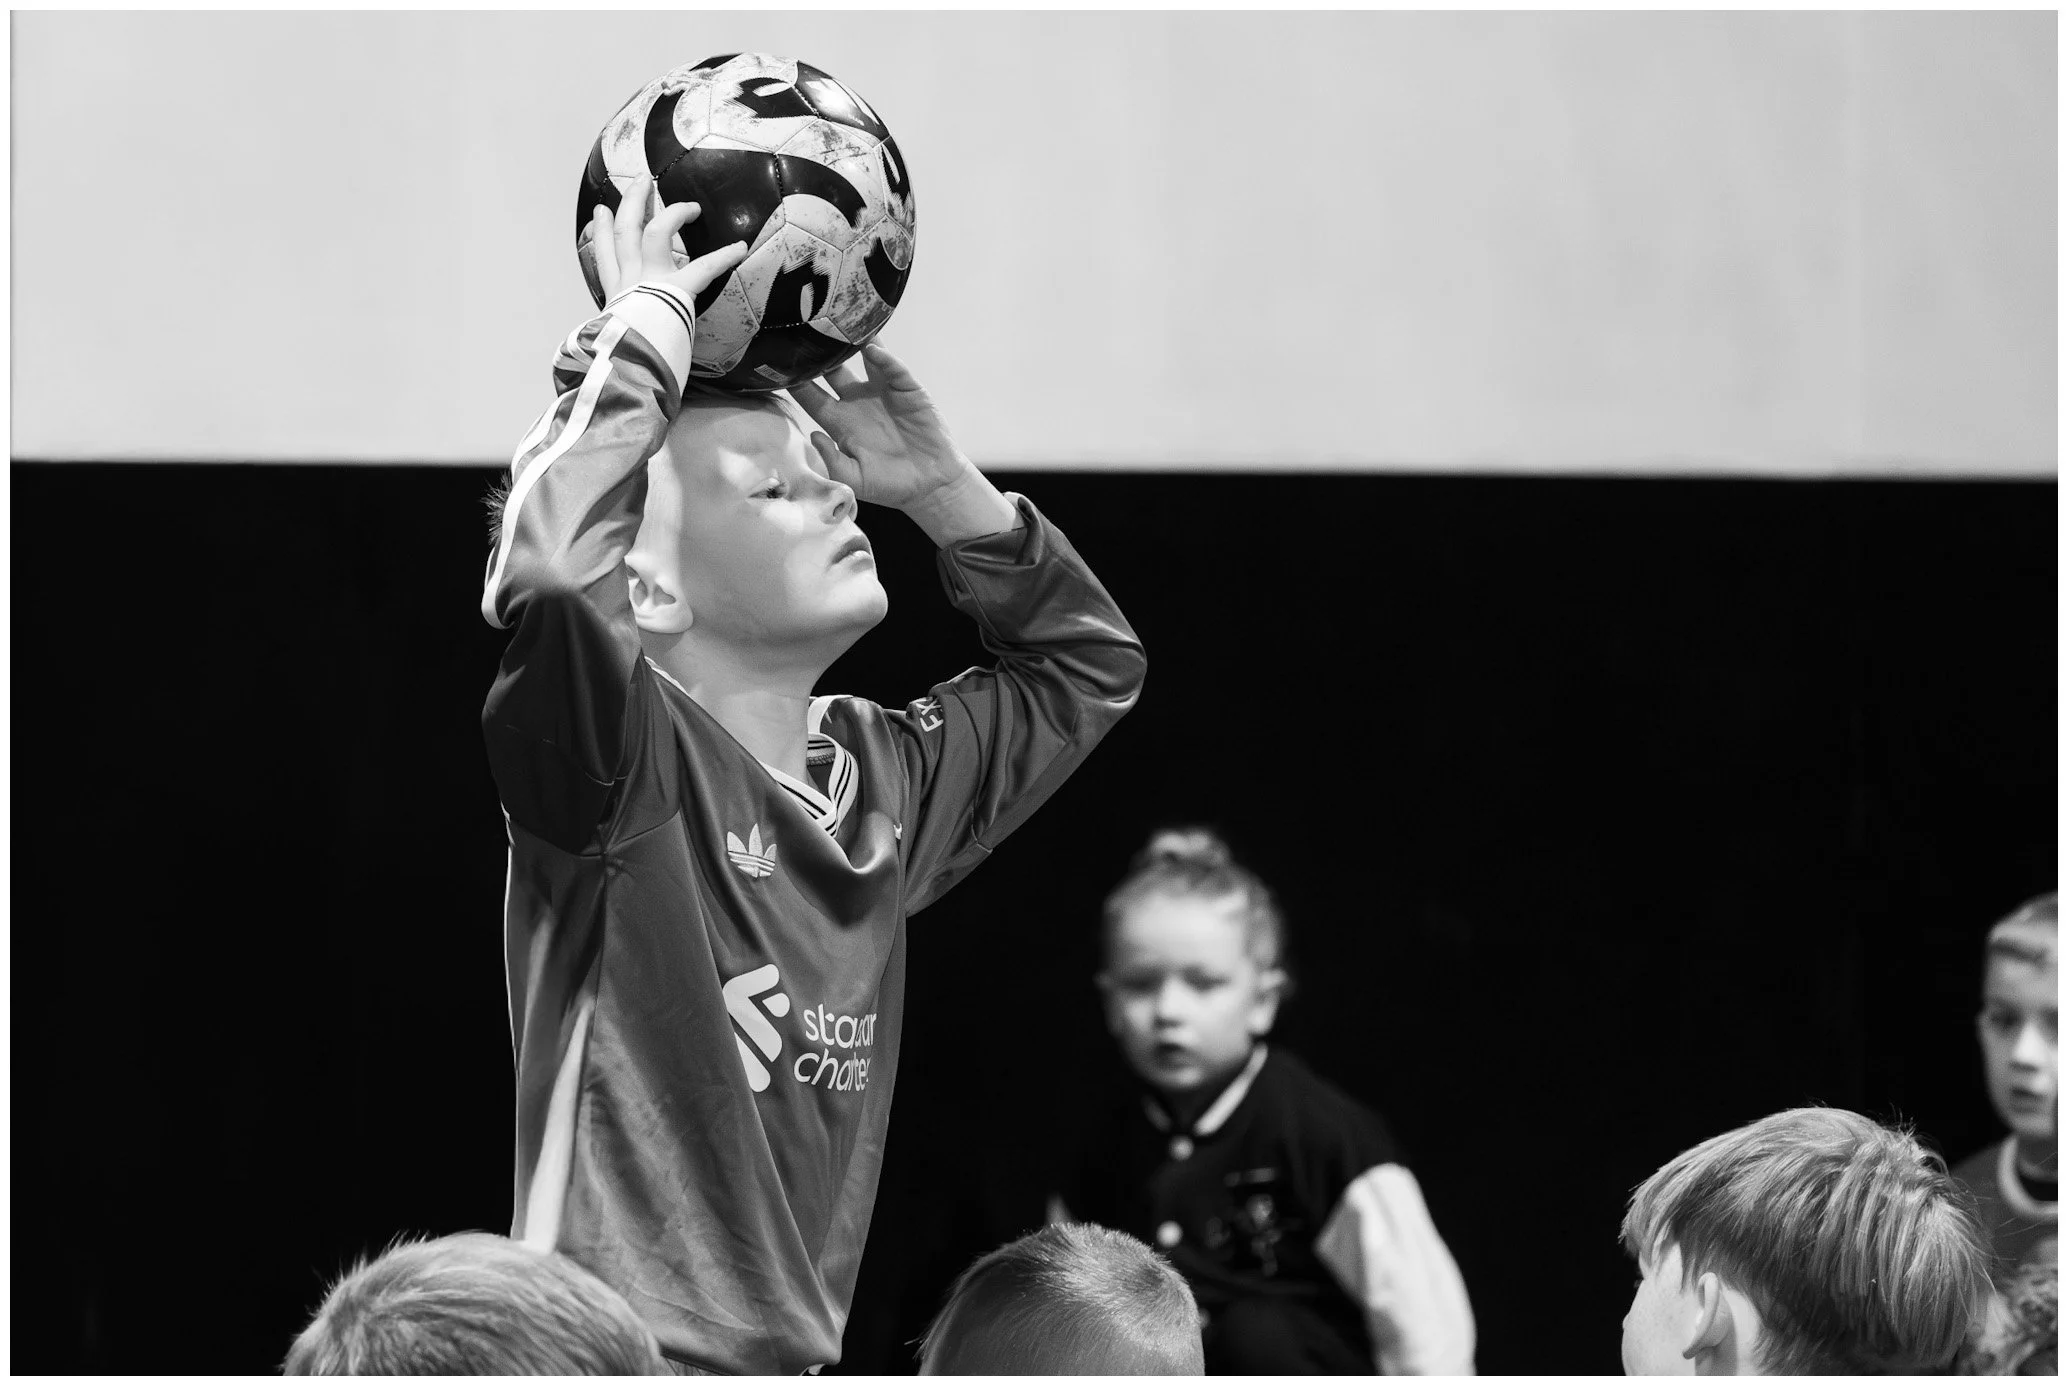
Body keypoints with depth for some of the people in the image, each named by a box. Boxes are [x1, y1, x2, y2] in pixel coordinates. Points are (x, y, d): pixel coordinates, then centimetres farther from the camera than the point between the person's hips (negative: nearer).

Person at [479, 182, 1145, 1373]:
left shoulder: (883, 780, 13)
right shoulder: (632, 770, -10)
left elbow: (1087, 663, 29)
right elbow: (552, 568, -31)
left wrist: (941, 485, 13)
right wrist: (646, 335, -17)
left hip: (798, 1357, 8)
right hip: (618, 1354, -8)